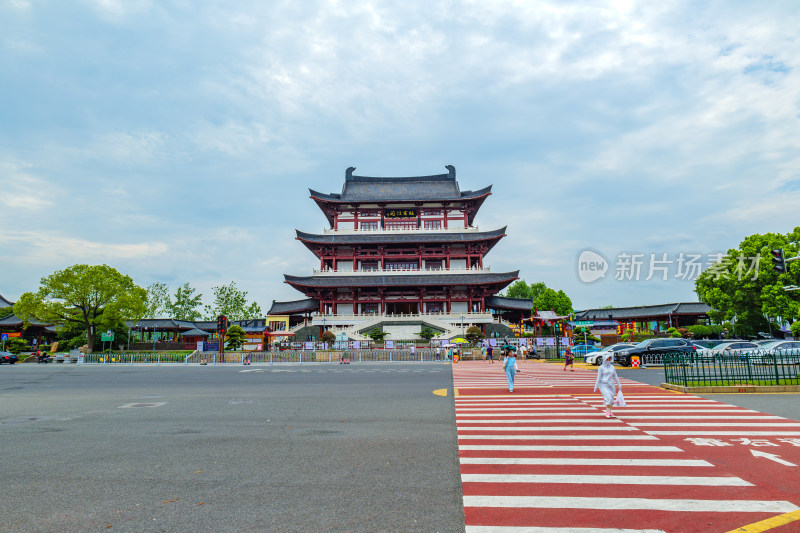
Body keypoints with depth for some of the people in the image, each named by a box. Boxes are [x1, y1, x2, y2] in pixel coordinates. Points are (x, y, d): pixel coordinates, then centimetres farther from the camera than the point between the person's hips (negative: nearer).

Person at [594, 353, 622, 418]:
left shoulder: (612, 367, 11)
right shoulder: (601, 367, -1)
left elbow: (615, 376, 17)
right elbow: (599, 377, -3)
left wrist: (619, 385, 15)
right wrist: (596, 386, -6)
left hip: (611, 385, 5)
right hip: (603, 385, -5)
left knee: (611, 399, 4)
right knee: (608, 397, -18)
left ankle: (610, 412, 16)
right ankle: (607, 412, -11)